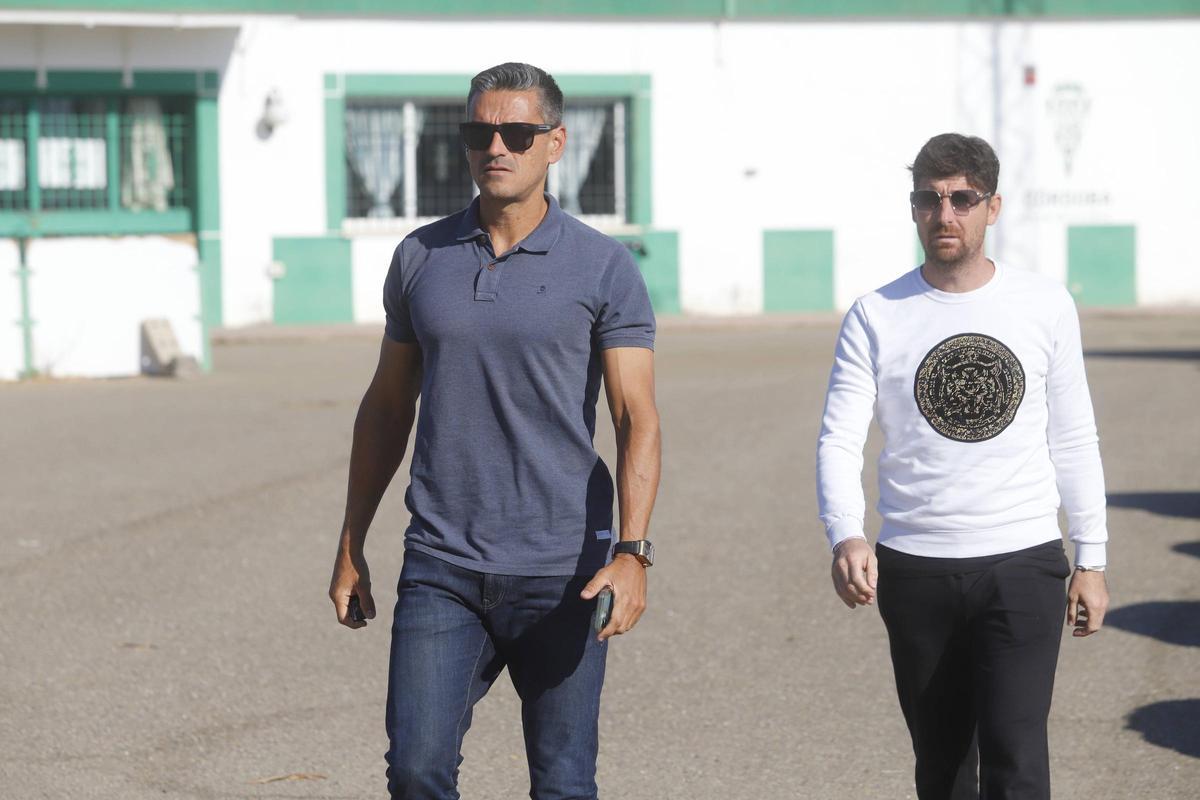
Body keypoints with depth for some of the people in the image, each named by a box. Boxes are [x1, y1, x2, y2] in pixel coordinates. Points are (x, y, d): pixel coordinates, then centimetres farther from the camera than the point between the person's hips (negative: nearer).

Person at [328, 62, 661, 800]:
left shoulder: (604, 268, -2)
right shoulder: (421, 258, 8)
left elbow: (637, 420, -7)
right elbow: (387, 408, 16)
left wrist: (631, 552, -21)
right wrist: (352, 544, 15)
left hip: (560, 572, -2)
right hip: (442, 572, 2)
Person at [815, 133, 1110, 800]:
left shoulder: (1046, 307, 3)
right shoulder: (877, 318, 0)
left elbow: (1073, 440, 9)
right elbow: (840, 441, -6)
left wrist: (1091, 558, 7)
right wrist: (847, 537, -24)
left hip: (1022, 565, -1)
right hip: (914, 569, 1)